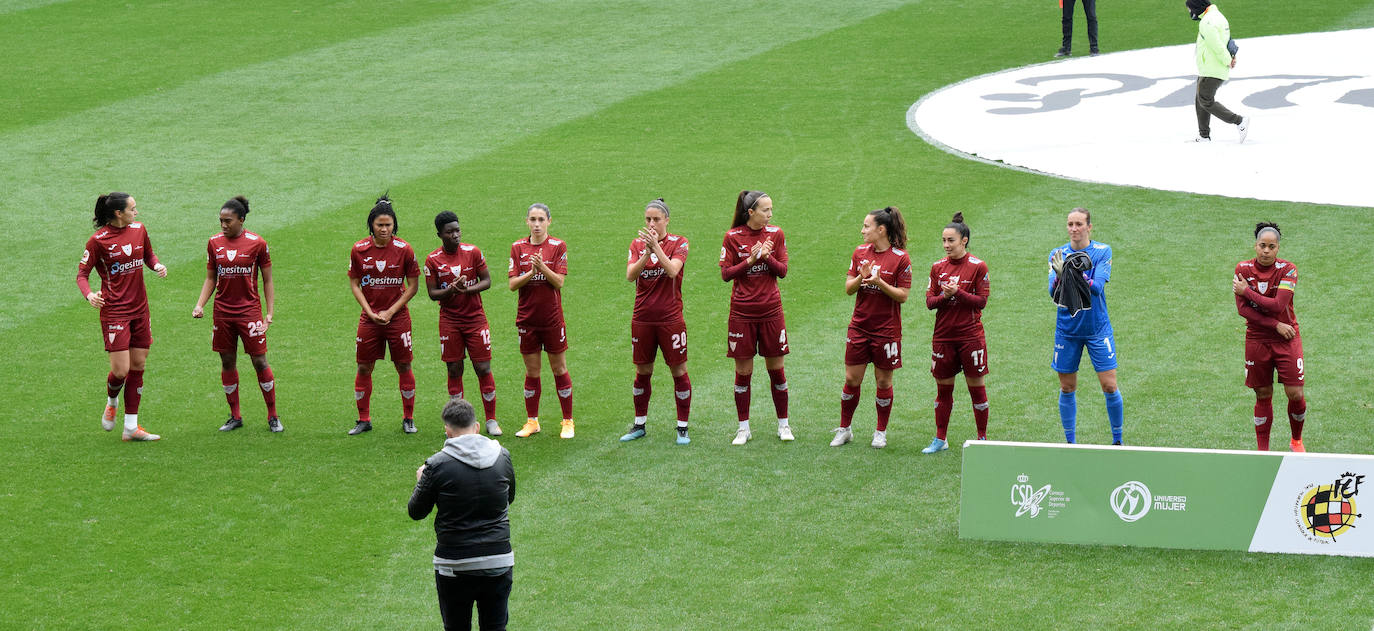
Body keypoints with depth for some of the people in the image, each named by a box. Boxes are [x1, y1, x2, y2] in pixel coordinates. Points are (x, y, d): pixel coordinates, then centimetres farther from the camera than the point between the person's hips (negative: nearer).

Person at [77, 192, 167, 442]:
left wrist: (157, 265, -1)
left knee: (138, 367, 7)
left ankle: (131, 427, 14)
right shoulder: (98, 240, -13)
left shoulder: (138, 229, 4)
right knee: (121, 370, -10)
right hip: (114, 311, -6)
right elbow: (82, 274, -8)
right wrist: (89, 294, -28)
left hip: (139, 309, 6)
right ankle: (112, 401, 26)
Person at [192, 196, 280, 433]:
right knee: (227, 363, 7)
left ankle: (273, 417, 9)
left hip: (249, 310, -3)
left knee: (259, 362, -2)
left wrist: (269, 314, -4)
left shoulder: (257, 244, -6)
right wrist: (200, 306, -2)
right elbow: (210, 279, 11)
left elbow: (267, 280, 1)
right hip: (222, 312, 3)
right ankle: (235, 417, 19)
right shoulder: (214, 243, 3)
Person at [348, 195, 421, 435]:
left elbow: (413, 286, -2)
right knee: (364, 368, 4)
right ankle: (364, 420, 16)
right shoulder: (359, 250, -3)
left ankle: (408, 418, 16)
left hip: (397, 315, -1)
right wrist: (370, 312, -7)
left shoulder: (403, 250, -7)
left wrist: (391, 311, -9)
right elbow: (354, 284, 4)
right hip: (369, 317, 2)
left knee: (404, 367, 3)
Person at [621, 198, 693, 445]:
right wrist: (646, 254, -23)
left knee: (678, 371, 0)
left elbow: (672, 270, -19)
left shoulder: (679, 243, -3)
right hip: (642, 320, 3)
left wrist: (656, 247, -28)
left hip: (670, 318, -3)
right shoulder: (638, 244, 5)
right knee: (642, 372, 11)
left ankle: (683, 427, 8)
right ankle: (639, 424, 23)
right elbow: (630, 275, -9)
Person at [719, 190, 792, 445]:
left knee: (776, 368, 5)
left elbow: (783, 271, 1)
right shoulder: (733, 237, -5)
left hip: (771, 311, 2)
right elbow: (725, 274, -6)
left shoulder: (775, 234, 1)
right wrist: (750, 260, -18)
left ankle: (783, 424, 17)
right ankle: (743, 428, 12)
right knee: (743, 371, 3)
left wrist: (767, 257, -17)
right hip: (742, 312, -1)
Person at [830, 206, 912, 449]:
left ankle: (881, 433, 18)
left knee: (883, 381, 5)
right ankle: (844, 429, 16)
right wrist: (861, 277, -15)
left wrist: (880, 282, -23)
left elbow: (903, 295, -10)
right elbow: (848, 289, 6)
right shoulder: (860, 253, 5)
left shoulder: (900, 258, -9)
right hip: (859, 326, 4)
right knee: (852, 379, 4)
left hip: (886, 329, -4)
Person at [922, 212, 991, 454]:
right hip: (943, 335, 4)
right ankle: (940, 439, 16)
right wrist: (944, 296, -15)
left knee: (976, 386, 2)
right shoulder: (938, 267, 6)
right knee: (943, 387, 8)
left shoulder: (978, 266, -5)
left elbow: (982, 301, -9)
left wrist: (958, 293, -20)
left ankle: (982, 438, 12)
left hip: (970, 336, -4)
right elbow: (929, 301, 4)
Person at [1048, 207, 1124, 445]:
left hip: (1097, 329, -2)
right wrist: (1059, 275, -30)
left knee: (1109, 386, -5)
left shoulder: (1103, 252, -5)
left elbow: (1098, 287, -17)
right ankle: (1070, 443, 17)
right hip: (1067, 329, 2)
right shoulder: (1058, 255, 0)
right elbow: (1053, 294, -9)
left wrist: (1077, 275, -35)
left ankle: (1117, 440, 10)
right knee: (1067, 388, 6)